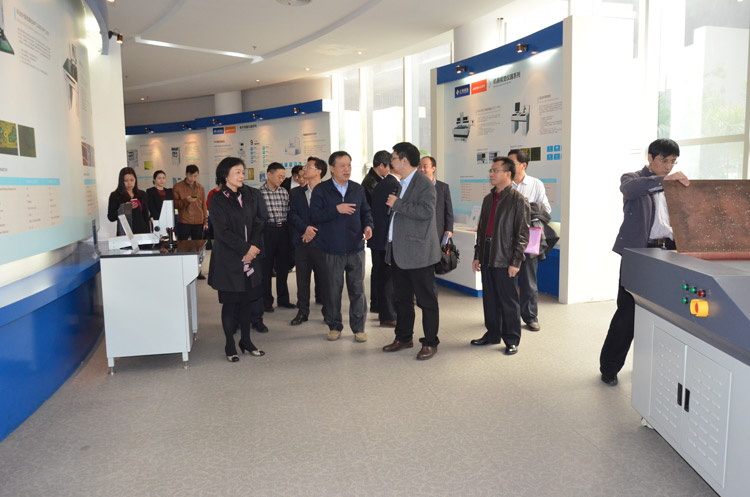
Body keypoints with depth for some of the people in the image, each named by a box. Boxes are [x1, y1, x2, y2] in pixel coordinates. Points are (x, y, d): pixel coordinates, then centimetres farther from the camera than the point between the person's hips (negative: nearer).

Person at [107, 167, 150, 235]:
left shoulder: (142, 194, 11)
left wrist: (148, 233, 6)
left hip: (141, 231, 3)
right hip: (125, 234, -3)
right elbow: (111, 218, -4)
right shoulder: (115, 196, 0)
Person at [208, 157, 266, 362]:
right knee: (230, 302, 3)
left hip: (249, 256, 5)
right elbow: (222, 231, -13)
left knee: (248, 299, 9)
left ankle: (246, 341, 23)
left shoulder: (249, 195, 9)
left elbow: (257, 222, 7)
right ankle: (230, 346, 15)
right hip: (228, 259, -5)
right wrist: (245, 248, -14)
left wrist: (253, 247, -7)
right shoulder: (217, 199, -7)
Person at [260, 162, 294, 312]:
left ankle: (283, 299, 26)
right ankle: (266, 301, 17)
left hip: (283, 230, 5)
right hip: (267, 231, -5)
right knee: (266, 267, 4)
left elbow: (289, 212, 12)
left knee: (283, 266, 12)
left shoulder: (284, 192, 9)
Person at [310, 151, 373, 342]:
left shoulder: (358, 189, 9)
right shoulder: (321, 190, -2)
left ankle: (358, 327, 16)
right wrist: (336, 209, -19)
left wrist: (368, 225, -4)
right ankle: (334, 326, 23)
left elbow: (365, 212, 16)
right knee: (333, 289, 7)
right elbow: (314, 215, -10)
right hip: (332, 249, -2)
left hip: (355, 247, 2)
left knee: (357, 289, 4)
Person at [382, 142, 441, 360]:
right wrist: (391, 249, 20)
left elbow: (426, 211, -27)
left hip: (418, 252, -9)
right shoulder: (403, 184, 16)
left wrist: (397, 204, -19)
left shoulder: (424, 184, -12)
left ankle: (430, 343, 12)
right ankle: (403, 338, 30)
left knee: (427, 300, 2)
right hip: (399, 252, 10)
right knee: (401, 298, 17)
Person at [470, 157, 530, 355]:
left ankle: (511, 340, 14)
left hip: (504, 259, -7)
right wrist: (477, 255, 13)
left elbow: (522, 234, -10)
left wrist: (515, 262, -14)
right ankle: (492, 334, 27)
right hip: (487, 257, 7)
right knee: (489, 299, 14)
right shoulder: (488, 199, 14)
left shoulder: (518, 201, -7)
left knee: (508, 301, 2)